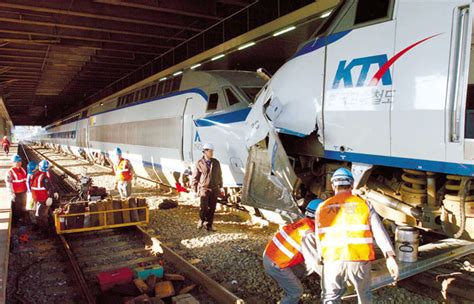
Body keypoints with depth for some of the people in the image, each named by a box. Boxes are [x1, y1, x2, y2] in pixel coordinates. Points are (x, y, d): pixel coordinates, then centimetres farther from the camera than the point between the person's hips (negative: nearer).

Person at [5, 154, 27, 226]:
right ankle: (16, 221, 23)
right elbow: (9, 184, -19)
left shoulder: (22, 169, 5)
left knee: (23, 206, 21)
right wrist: (12, 194, -21)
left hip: (23, 192, 7)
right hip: (16, 193, -7)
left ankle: (22, 218, 39)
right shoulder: (10, 172, -17)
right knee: (16, 207, 7)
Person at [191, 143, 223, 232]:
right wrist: (195, 190, 0)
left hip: (214, 189, 3)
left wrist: (220, 187, 15)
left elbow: (219, 175, 15)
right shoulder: (199, 163, -5)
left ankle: (209, 225, 19)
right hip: (204, 189, -3)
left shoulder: (216, 163, 5)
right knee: (204, 207, -11)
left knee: (212, 208, 5)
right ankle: (201, 220, 19)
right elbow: (194, 177, 0)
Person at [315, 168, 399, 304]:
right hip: (359, 259, 0)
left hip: (332, 259, 0)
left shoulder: (322, 208, 11)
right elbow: (378, 230, -5)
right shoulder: (363, 204, 7)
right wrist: (390, 257, -12)